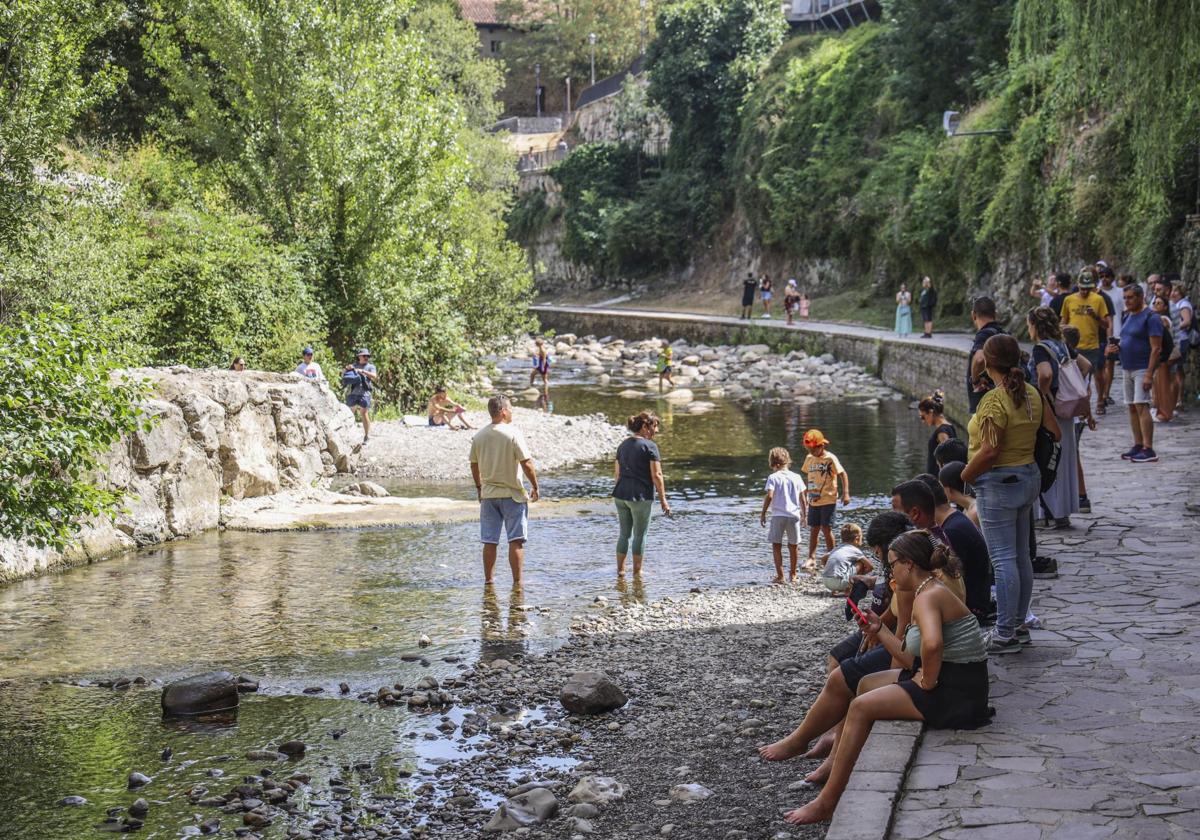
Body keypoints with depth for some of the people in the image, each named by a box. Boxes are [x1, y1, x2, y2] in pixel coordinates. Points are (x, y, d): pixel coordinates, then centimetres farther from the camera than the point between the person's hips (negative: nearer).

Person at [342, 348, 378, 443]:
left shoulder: (370, 367, 10)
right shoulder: (353, 365, 18)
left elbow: (374, 376, -8)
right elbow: (343, 375, 16)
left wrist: (363, 371, -17)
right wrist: (347, 368, -4)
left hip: (364, 393, -3)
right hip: (352, 393, 3)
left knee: (364, 414, -8)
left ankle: (367, 436, -5)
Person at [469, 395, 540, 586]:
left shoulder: (479, 436, 3)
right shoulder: (513, 433, -13)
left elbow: (474, 465, 11)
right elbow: (527, 463, -15)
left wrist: (479, 487, 25)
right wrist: (535, 487, -4)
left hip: (488, 494, 5)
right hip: (512, 493, -5)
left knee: (489, 541, 10)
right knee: (516, 540, 1)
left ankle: (488, 580, 15)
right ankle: (517, 581, 0)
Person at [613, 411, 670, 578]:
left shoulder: (623, 445, 11)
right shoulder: (650, 446, -10)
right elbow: (656, 475, -13)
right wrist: (663, 499, -8)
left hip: (620, 495, 6)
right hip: (640, 497, -6)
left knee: (624, 533, 16)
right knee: (640, 535, 6)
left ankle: (620, 570, 19)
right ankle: (637, 572, 13)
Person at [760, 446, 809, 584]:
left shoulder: (773, 477, -5)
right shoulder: (796, 477, 6)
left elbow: (769, 496, -14)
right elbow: (802, 498, 7)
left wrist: (763, 513, -6)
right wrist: (804, 514, 19)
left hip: (778, 515, -3)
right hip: (793, 514, 3)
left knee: (776, 545, 3)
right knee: (793, 545, 16)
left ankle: (780, 576, -3)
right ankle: (792, 575, 26)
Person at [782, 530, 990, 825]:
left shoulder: (927, 597, -19)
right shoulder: (931, 593, 14)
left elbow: (931, 645, -40)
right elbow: (914, 659, 13)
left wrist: (927, 681, -24)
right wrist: (880, 630, 15)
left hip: (956, 695, -11)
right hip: (949, 682, 11)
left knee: (862, 707, -9)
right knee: (865, 684, 20)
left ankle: (827, 803, -3)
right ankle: (835, 764, 29)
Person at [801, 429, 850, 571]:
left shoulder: (830, 459, -10)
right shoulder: (809, 459, 7)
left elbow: (843, 474, -12)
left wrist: (846, 493, -21)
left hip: (828, 500, -6)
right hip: (813, 501, 6)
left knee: (826, 529, -5)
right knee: (813, 529, 4)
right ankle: (812, 559, 6)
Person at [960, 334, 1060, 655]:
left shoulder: (994, 401, -19)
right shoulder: (1032, 394, 6)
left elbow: (989, 451, -24)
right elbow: (1055, 432, 12)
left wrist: (961, 478, -13)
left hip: (998, 483, -9)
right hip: (1029, 476, 9)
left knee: (1003, 559, -7)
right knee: (1021, 555, 15)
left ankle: (1005, 635, -5)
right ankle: (1018, 622, 25)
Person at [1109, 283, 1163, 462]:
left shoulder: (1150, 318, -11)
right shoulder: (1127, 317, 15)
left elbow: (1156, 348, -15)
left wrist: (1149, 374, -22)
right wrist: (1116, 348, 3)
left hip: (1142, 369, -8)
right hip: (1127, 368, 8)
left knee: (1141, 406, -14)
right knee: (1132, 408, 8)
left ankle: (1148, 450, -15)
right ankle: (1138, 446, 13)